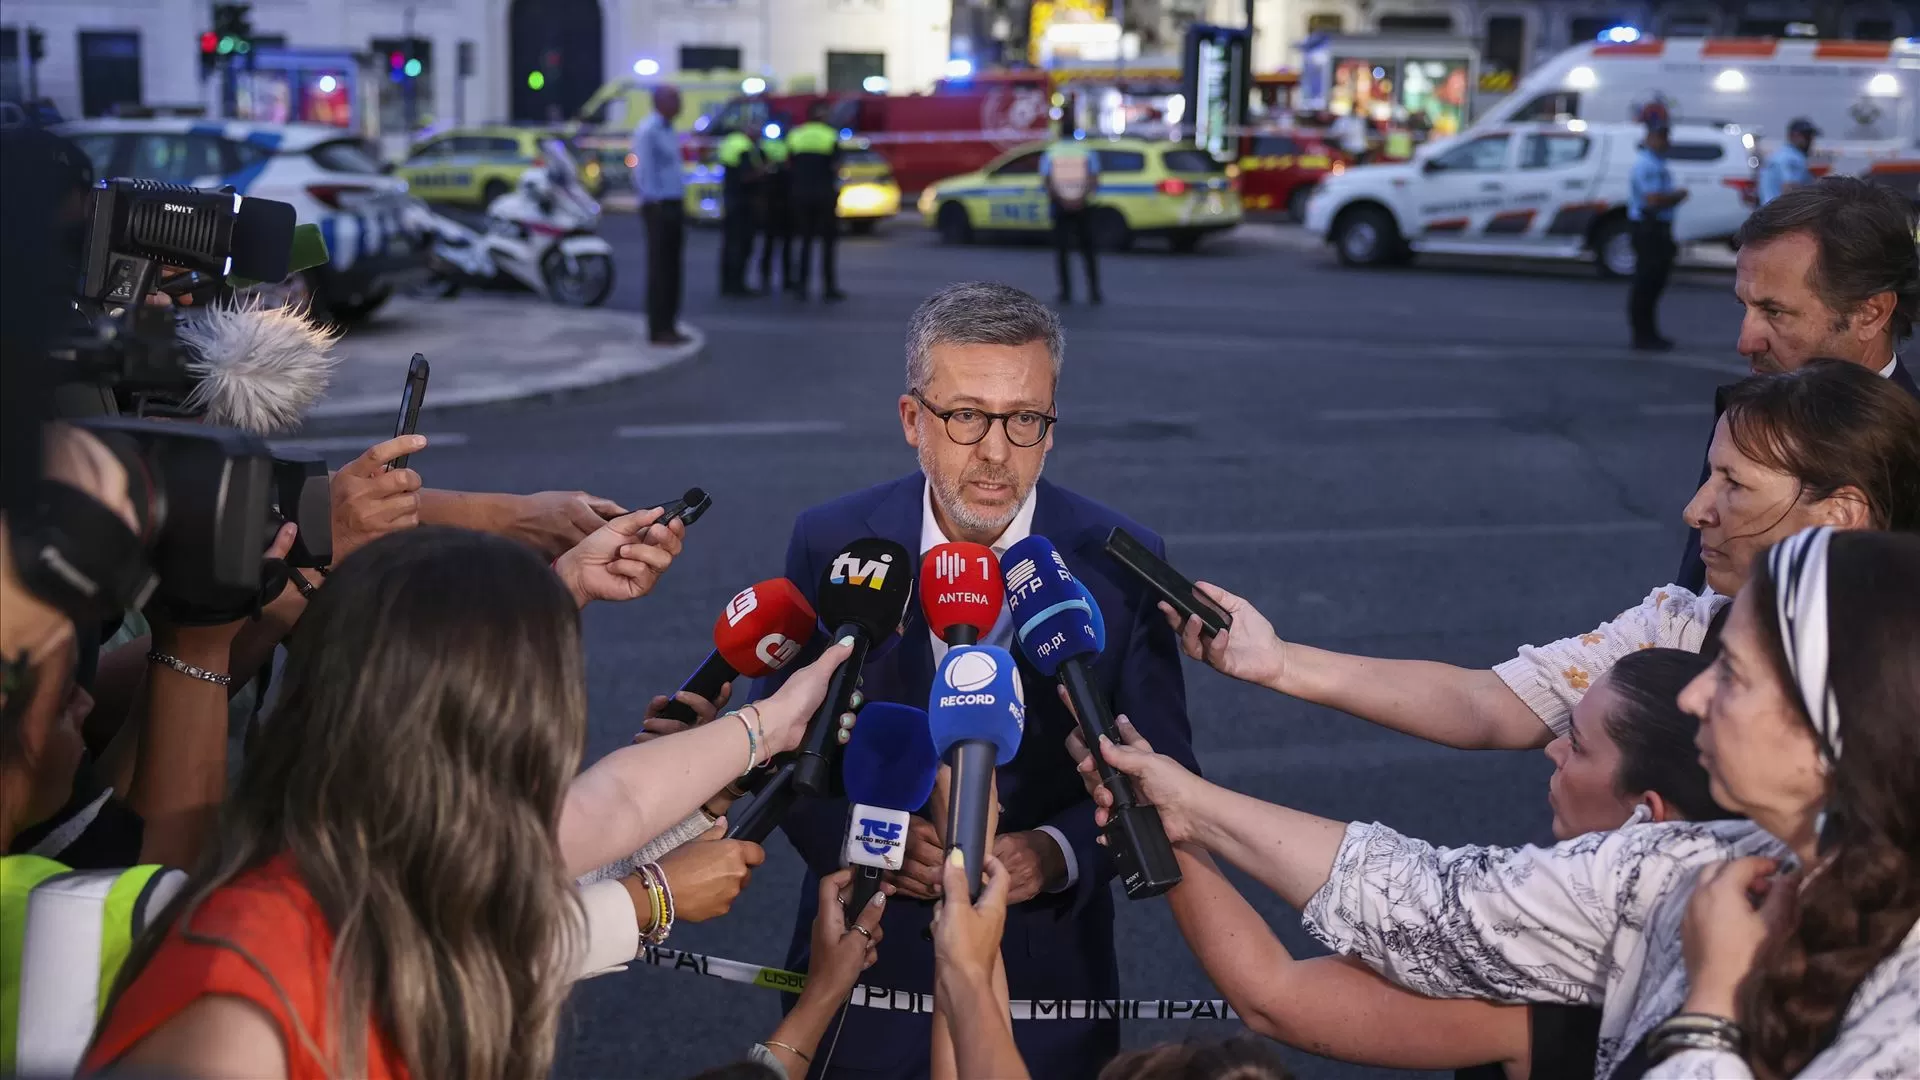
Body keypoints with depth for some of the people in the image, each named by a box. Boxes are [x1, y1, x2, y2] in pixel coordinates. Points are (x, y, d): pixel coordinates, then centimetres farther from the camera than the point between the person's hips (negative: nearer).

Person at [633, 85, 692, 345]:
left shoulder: (668, 129, 17)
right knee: (660, 268, -7)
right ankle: (658, 329, -4)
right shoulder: (647, 130, -13)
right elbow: (642, 170, -17)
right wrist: (653, 202, -18)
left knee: (673, 267, 10)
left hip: (674, 205, 9)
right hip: (659, 206, -9)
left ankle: (668, 325, 15)